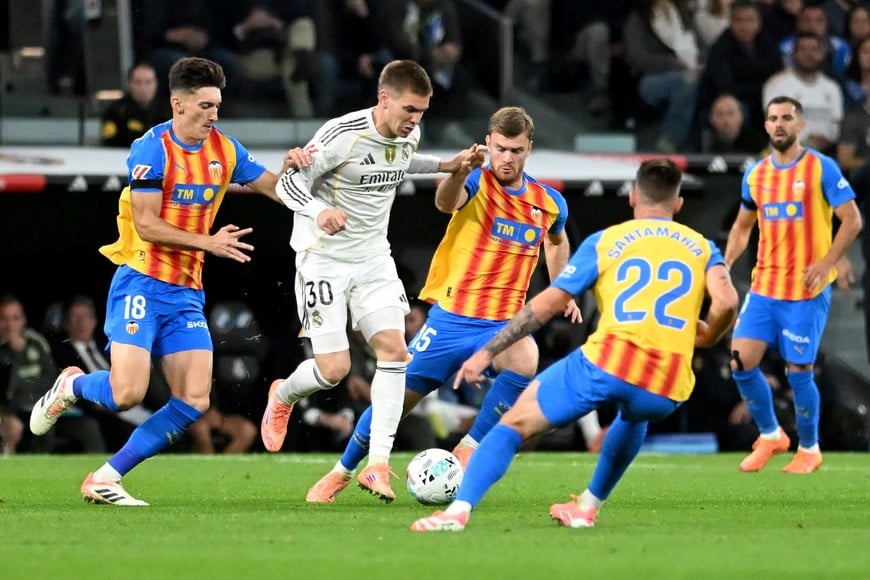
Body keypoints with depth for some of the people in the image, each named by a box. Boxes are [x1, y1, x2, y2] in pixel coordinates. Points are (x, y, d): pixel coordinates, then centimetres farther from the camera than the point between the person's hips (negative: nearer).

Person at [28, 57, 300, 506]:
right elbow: (147, 225, -16)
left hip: (187, 292, 6)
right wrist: (208, 242, -21)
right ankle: (71, 386, 16)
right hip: (142, 283, -6)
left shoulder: (224, 149, 7)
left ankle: (105, 478, 3)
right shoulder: (152, 149, -12)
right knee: (128, 393, -19)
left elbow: (275, 189, 14)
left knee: (194, 402, -5)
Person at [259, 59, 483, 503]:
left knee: (393, 350, -12)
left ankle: (377, 465, -10)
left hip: (373, 258, 6)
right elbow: (288, 184, -19)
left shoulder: (408, 135, -1)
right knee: (334, 369, -9)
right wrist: (318, 210, -39)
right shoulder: (341, 135, -22)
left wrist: (446, 166, 12)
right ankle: (282, 397, 28)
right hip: (324, 260, -6)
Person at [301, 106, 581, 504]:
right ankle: (341, 473, 26)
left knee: (525, 362, -32)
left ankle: (468, 451, -17)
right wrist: (458, 173, -54)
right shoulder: (477, 183, -8)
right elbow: (446, 202, -33)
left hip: (503, 323, 2)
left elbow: (556, 240, 29)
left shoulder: (550, 203, 5)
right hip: (450, 318, -2)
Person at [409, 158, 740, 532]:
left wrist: (486, 353, 14)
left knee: (515, 423, 9)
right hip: (667, 391, 3)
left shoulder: (605, 242, 15)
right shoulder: (701, 247, 19)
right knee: (633, 418, 40)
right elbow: (726, 302, 0)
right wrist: (706, 337, 22)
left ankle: (458, 510, -9)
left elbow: (546, 304, 11)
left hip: (605, 364, -3)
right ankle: (587, 507, 35)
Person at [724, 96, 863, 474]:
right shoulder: (755, 175, 9)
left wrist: (826, 264, -19)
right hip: (764, 286, 5)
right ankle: (770, 435, 17)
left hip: (806, 290, -5)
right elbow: (742, 226, 23)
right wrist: (725, 264, 7)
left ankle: (809, 449, 16)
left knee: (798, 371, -3)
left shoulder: (822, 169, -6)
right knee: (741, 362, -4)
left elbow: (852, 220, -8)